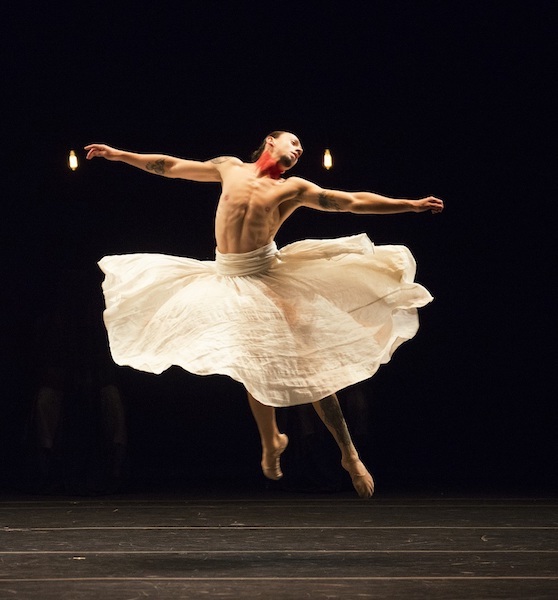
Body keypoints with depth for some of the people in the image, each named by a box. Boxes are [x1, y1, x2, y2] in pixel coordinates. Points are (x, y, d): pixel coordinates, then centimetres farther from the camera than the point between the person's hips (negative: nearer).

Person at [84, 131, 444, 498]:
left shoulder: (293, 189, 6)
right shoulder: (231, 168, 11)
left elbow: (354, 202, 3)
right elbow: (172, 166, 18)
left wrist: (411, 205, -3)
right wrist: (118, 154, 19)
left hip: (269, 276, -2)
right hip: (231, 279, 2)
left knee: (308, 365, -8)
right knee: (255, 370, 6)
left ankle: (349, 455, -2)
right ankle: (271, 444, 28)